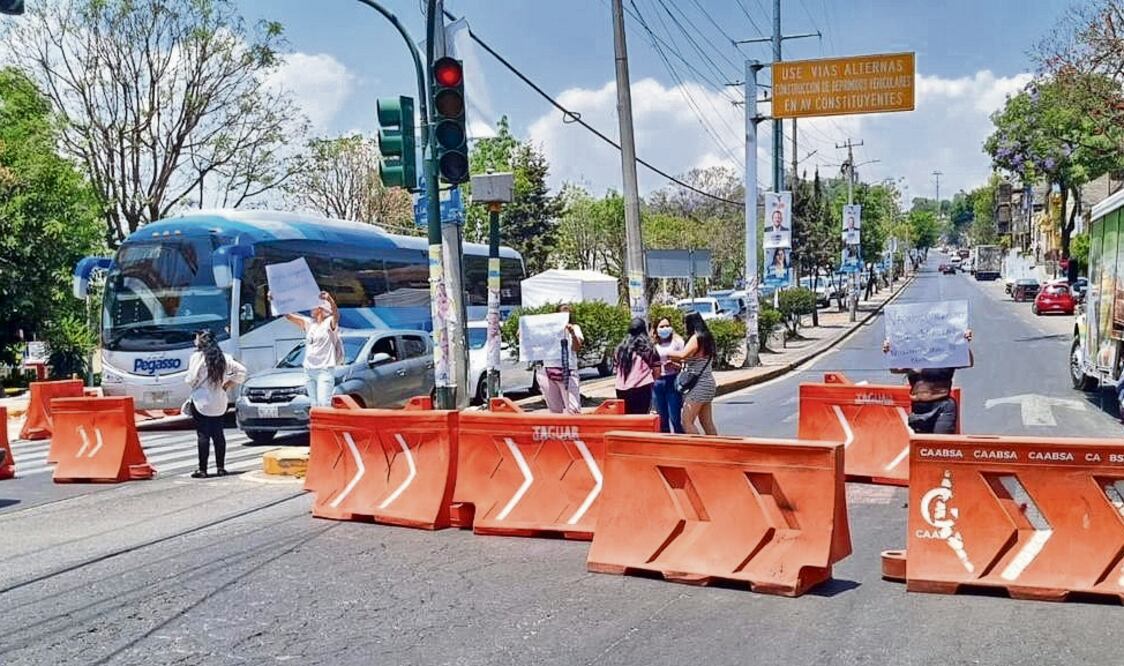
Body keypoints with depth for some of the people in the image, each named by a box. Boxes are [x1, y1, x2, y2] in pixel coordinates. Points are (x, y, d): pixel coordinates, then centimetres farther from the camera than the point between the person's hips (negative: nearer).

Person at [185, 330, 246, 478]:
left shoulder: (197, 357, -10)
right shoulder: (223, 357, 7)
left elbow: (191, 379, -13)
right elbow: (241, 370, 8)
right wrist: (227, 384, 11)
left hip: (201, 402, -5)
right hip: (219, 403, 5)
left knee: (203, 435, -3)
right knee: (218, 434, 10)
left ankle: (202, 469, -1)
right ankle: (221, 467, 12)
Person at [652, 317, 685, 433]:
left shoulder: (677, 341, 2)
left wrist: (674, 365, -18)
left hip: (673, 381, -4)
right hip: (657, 383, 4)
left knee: (675, 418, -9)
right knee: (662, 419, 8)